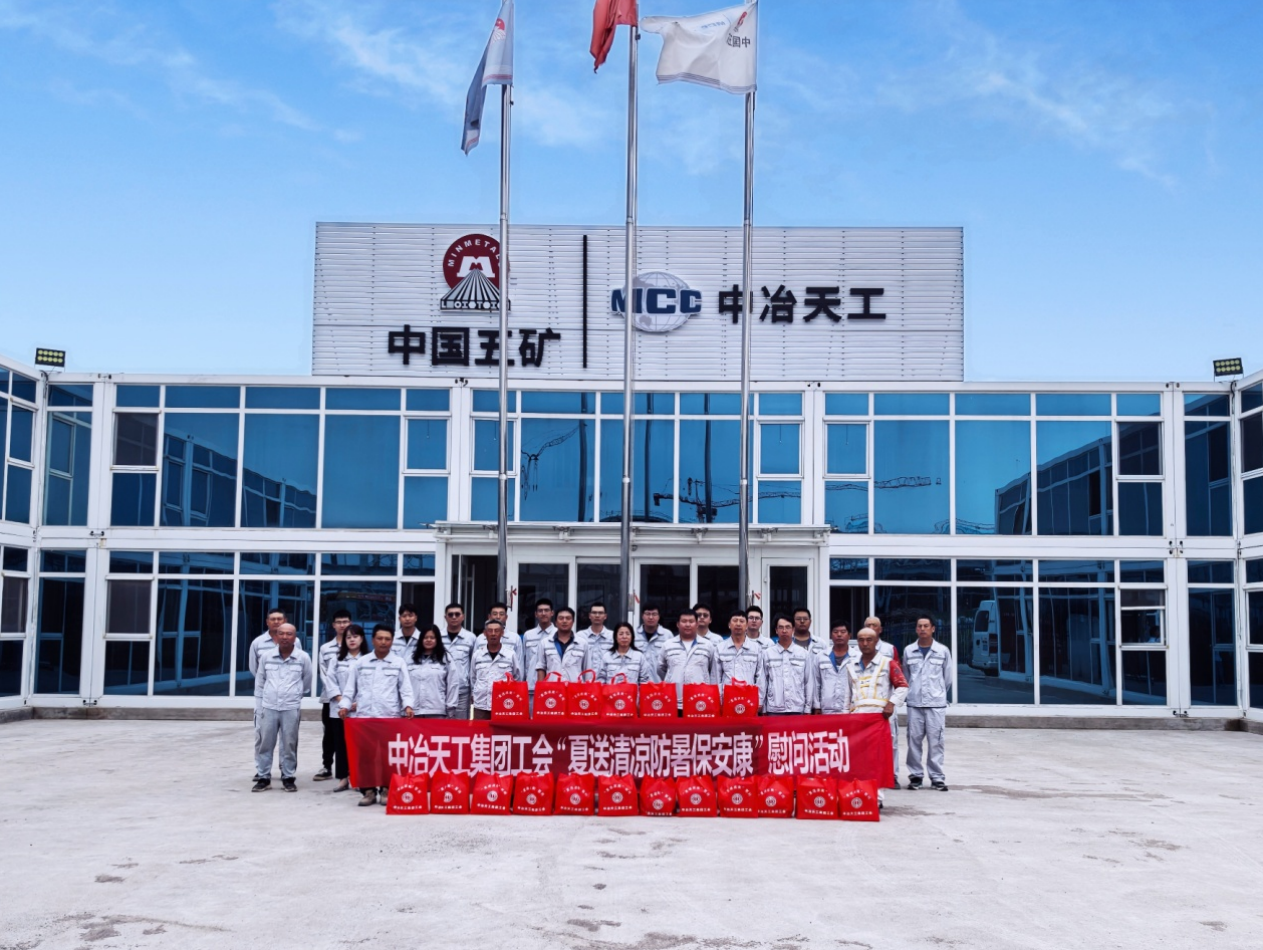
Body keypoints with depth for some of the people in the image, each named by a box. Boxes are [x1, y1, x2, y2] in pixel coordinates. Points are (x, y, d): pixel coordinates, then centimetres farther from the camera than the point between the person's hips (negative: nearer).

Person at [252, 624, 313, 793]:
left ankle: (288, 778, 13)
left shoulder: (303, 658, -2)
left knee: (289, 745, 3)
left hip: (291, 708, -2)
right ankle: (263, 777, 14)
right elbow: (261, 681, 15)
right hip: (269, 707, 2)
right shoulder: (266, 657, 3)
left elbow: (307, 681, 11)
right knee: (264, 744, 4)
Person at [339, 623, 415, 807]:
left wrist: (407, 706, -13)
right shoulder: (361, 663, 11)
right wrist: (345, 705, -2)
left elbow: (406, 688, 3)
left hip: (390, 716, -1)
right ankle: (367, 790, 6)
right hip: (364, 715, 1)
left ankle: (386, 789, 8)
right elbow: (350, 688, 12)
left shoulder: (398, 663, 7)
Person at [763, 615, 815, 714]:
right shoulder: (768, 653, 2)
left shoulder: (803, 654, 6)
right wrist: (764, 710, 3)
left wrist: (808, 709, 5)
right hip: (774, 710, -1)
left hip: (797, 709, 1)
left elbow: (809, 682, 8)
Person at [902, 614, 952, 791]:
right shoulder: (908, 651, 5)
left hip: (936, 704, -1)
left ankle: (937, 777, 5)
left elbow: (947, 678, 11)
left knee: (935, 742, -1)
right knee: (914, 740, 3)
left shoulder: (943, 651, 3)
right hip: (914, 704, 1)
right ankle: (915, 775, 12)